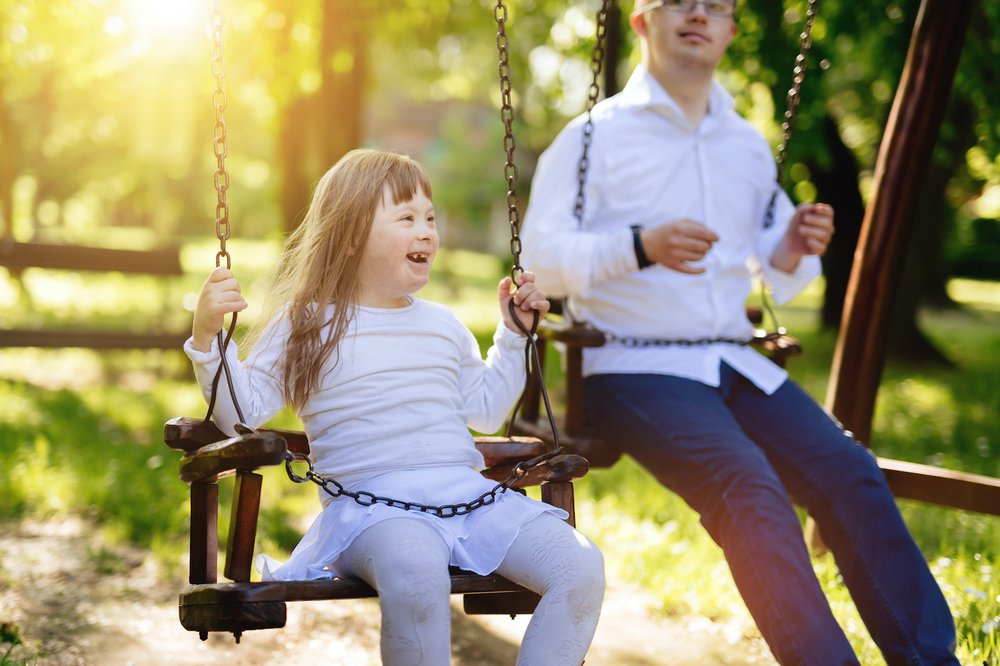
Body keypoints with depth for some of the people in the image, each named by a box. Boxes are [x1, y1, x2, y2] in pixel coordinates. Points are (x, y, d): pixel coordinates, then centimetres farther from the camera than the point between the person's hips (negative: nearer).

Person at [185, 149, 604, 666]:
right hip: (373, 503, -5)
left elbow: (485, 411, 34)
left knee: (581, 569, -18)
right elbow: (242, 412, 3)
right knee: (416, 574, -42)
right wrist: (207, 336, -10)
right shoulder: (307, 327, 7)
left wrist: (513, 333, 29)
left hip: (470, 493, 6)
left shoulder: (443, 326, 23)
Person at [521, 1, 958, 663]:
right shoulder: (596, 136, 1)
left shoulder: (748, 145, 18)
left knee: (850, 474, -18)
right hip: (635, 370, -5)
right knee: (748, 486, -30)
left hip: (737, 364, 5)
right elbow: (543, 257, -7)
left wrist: (793, 251, -1)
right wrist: (641, 247, -23)